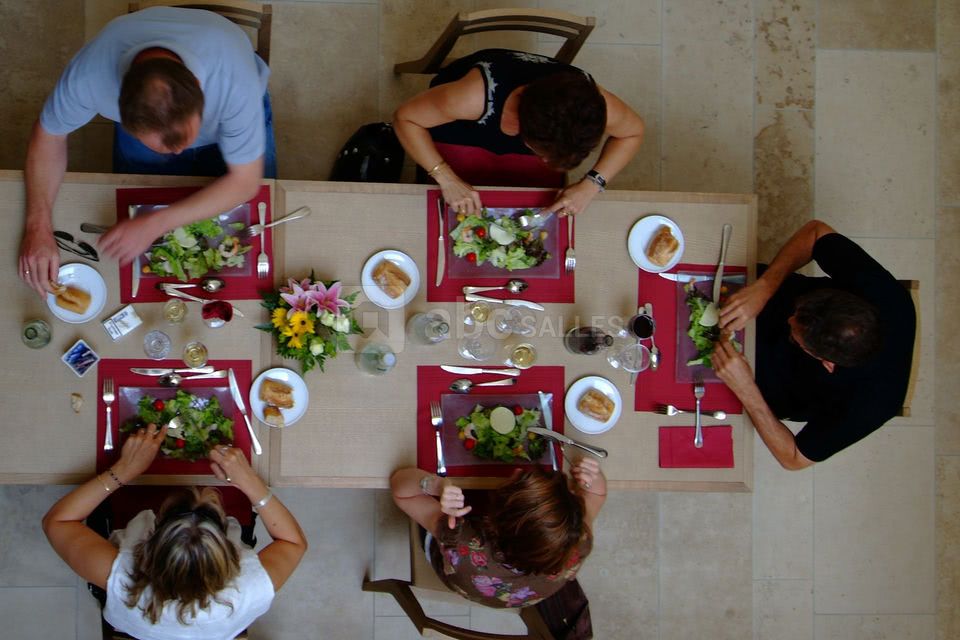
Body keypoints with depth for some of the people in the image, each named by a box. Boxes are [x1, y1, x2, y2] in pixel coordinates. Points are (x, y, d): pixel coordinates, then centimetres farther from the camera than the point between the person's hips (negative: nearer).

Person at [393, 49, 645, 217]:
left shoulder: (591, 104, -40)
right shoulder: (480, 94, -48)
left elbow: (633, 131, -16)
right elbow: (405, 117, -33)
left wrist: (591, 185, -29)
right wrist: (447, 179, -42)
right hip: (459, 136, -2)